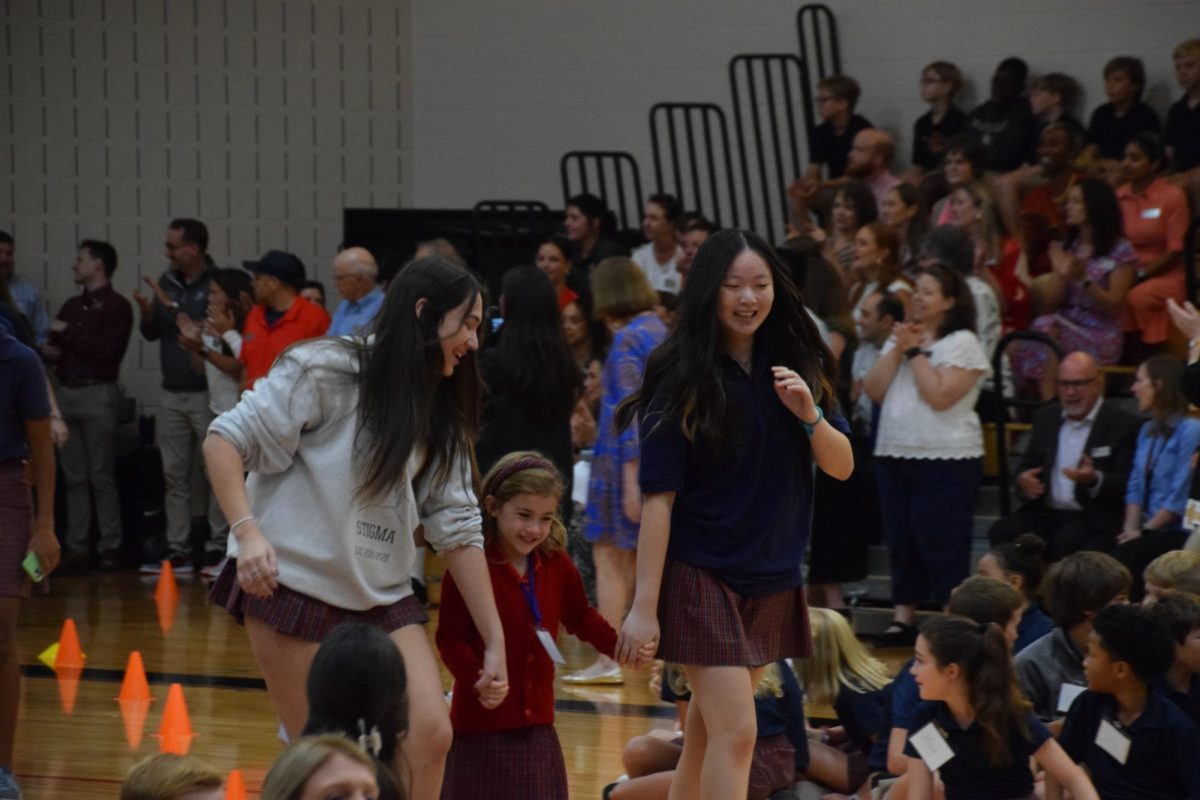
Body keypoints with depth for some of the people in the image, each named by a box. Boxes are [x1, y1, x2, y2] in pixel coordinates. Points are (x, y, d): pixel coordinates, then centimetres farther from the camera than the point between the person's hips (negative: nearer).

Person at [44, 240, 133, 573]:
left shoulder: (116, 306, -4)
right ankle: (77, 546, 5)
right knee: (74, 477, 4)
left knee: (101, 477, -5)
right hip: (66, 392, 6)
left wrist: (68, 331, -10)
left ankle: (110, 546, -2)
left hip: (98, 393, -6)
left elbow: (107, 348, -17)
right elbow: (55, 346, 23)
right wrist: (48, 351, 0)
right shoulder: (72, 306, 17)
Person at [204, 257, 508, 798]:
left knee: (429, 738, -11)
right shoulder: (328, 370, -7)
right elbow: (225, 440, -9)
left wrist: (495, 643, 9)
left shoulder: (438, 415, 12)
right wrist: (247, 531, -24)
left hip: (382, 597, 6)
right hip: (293, 585, -6)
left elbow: (458, 530, 12)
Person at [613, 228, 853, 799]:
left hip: (773, 579, 5)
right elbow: (658, 497, -12)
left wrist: (810, 414, -16)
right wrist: (645, 604, -15)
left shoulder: (797, 365, 4)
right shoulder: (682, 379, -10)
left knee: (706, 735, 13)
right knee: (736, 732, -13)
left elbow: (842, 467, 5)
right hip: (701, 575, -5)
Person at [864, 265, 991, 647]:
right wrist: (897, 350, -5)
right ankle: (902, 619, 12)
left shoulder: (962, 343, -6)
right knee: (901, 541, 8)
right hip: (894, 455, 7)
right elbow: (874, 390, 6)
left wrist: (916, 352, -10)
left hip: (946, 460, -7)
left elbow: (940, 396, -18)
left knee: (941, 545, -6)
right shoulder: (901, 336, 15)